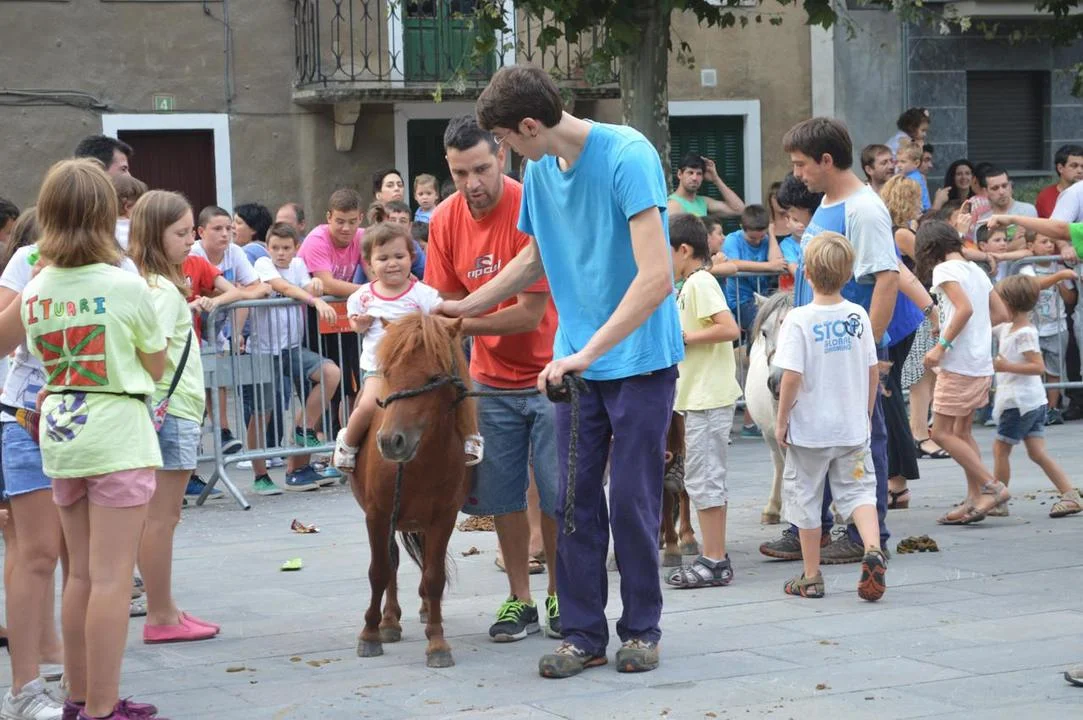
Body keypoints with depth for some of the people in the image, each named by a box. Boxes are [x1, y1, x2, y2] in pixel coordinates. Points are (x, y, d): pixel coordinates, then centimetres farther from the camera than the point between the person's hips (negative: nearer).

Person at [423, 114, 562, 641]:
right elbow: (447, 300, 5)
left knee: (557, 496, -1)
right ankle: (519, 599, 16)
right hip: (491, 377, 4)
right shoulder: (446, 220, -4)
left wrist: (457, 322, -23)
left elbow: (531, 314, -21)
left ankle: (558, 598, 13)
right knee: (503, 496, 5)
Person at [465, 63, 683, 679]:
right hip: (577, 361, 6)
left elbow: (656, 277, -26)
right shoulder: (540, 171, 4)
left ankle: (642, 628, 16)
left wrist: (586, 353, -27)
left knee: (633, 501, 1)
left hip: (641, 358, -6)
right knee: (575, 500, 4)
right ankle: (584, 633, 12)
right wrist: (466, 307, 20)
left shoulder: (628, 158, -19)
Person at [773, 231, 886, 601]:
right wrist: (867, 413, 17)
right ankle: (873, 550, -18)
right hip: (852, 428, 3)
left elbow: (791, 376, -19)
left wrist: (782, 419, -7)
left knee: (806, 498, 9)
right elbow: (873, 370, 5)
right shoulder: (858, 315, -1)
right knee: (858, 490, 9)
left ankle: (811, 577, 16)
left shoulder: (799, 320, -15)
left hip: (809, 429, -3)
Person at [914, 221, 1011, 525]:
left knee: (942, 433, -4)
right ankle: (975, 500, 11)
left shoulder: (944, 269, -9)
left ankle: (992, 486, -10)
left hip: (958, 364, -9)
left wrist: (941, 346, -19)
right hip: (982, 365, 9)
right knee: (962, 431, 14)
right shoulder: (976, 270, 15)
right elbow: (1001, 313, 15)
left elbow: (965, 308, -23)